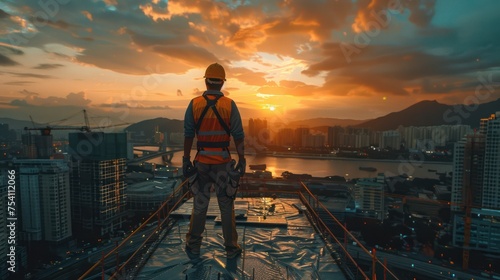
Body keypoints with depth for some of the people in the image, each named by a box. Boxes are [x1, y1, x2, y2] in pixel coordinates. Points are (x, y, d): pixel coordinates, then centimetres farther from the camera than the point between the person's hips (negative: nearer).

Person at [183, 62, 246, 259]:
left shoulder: (194, 104, -3)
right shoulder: (229, 105, -7)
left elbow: (188, 135, -1)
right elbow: (238, 136, -8)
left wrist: (186, 159, 7)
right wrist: (242, 160, 0)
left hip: (201, 162, 2)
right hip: (223, 162, -1)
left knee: (199, 204, 16)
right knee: (226, 206, 10)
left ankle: (193, 246, 29)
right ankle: (231, 248, 23)